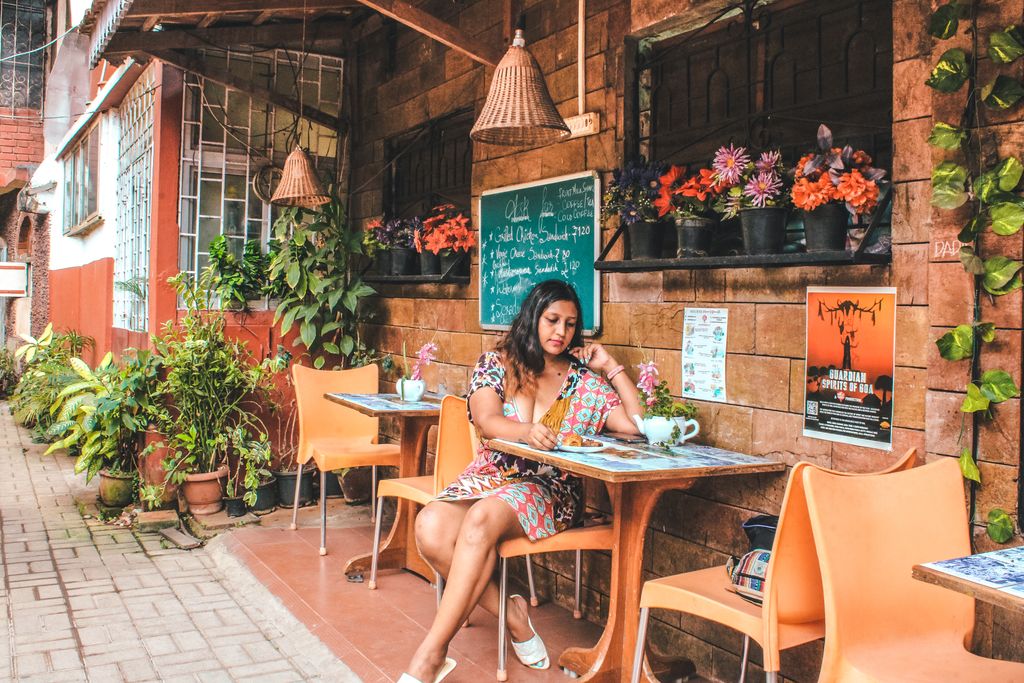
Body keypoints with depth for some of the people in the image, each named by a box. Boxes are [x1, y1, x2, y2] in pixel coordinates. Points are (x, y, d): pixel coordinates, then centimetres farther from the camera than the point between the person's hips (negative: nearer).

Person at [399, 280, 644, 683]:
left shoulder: (586, 381, 10)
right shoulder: (496, 363, 9)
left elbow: (638, 426, 2)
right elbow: (486, 421, -9)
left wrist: (612, 368, 3)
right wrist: (527, 432, -30)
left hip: (550, 489, -2)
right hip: (489, 477, 2)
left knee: (481, 518, -35)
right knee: (431, 526, -30)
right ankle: (512, 614, -12)